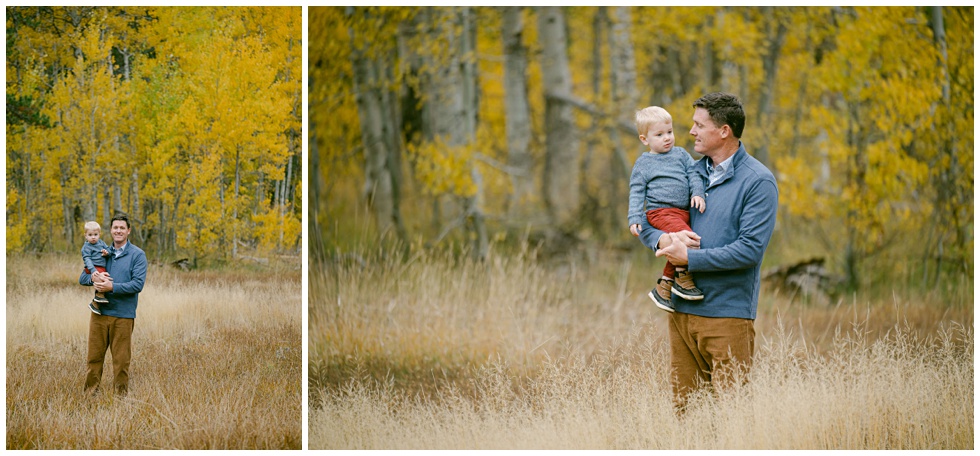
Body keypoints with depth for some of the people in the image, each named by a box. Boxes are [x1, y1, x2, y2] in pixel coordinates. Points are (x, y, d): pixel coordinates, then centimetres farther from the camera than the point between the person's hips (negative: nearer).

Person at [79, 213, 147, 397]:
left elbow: (138, 284, -12)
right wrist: (93, 277, -12)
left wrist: (112, 287, -20)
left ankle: (121, 393, 10)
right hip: (100, 312, 4)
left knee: (121, 359, 1)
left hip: (123, 315, -4)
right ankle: (91, 391, 13)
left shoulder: (137, 255, -1)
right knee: (95, 354, 5)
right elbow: (82, 278, 11)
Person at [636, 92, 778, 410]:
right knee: (682, 405, 8)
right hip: (682, 311, 6)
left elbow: (750, 250, -16)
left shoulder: (758, 181, -7)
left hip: (727, 314, -6)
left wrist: (689, 257, -16)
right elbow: (644, 223, 15)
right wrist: (663, 239, -9)